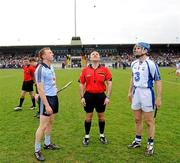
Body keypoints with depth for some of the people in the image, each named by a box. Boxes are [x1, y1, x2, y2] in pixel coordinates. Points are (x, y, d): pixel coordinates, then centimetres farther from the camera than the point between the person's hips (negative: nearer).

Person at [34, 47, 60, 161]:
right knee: (43, 125, -2)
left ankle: (47, 144, 33)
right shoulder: (40, 69, -17)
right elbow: (40, 89, -20)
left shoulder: (51, 67, 9)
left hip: (54, 97, 8)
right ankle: (37, 150, 12)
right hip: (46, 98, -8)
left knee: (50, 122, 18)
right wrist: (47, 105, -22)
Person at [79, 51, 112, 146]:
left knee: (101, 115, 11)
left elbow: (109, 83, -1)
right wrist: (82, 97, -1)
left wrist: (108, 97, -7)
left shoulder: (105, 70, -1)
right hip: (89, 95, 0)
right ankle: (86, 136, 23)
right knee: (88, 116, 7)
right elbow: (81, 84, 5)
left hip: (100, 95, 0)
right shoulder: (85, 70, 1)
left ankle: (102, 135, 29)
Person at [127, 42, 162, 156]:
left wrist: (159, 98, -16)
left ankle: (150, 145, 19)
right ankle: (137, 141, 33)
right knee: (137, 119, 17)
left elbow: (158, 81, -14)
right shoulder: (134, 64, 7)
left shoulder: (151, 64, -15)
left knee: (149, 121, 4)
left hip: (147, 93, -7)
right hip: (136, 93, 7)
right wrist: (130, 91, 19)